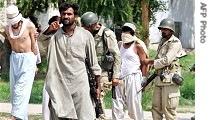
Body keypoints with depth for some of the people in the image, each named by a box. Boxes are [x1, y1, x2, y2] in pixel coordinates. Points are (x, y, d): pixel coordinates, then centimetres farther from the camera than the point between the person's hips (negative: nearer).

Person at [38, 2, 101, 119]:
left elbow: (94, 62, 6)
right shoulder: (54, 34, 5)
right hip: (59, 86, 1)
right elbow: (41, 40, -16)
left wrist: (98, 86, 4)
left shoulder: (86, 35, 2)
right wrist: (49, 30, -35)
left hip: (80, 86, -1)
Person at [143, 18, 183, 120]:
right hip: (159, 79, 9)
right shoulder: (162, 41, 18)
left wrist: (150, 61, -8)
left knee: (169, 108, -8)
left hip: (169, 80, -9)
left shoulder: (175, 43, -10)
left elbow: (166, 61, -17)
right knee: (156, 107, 10)